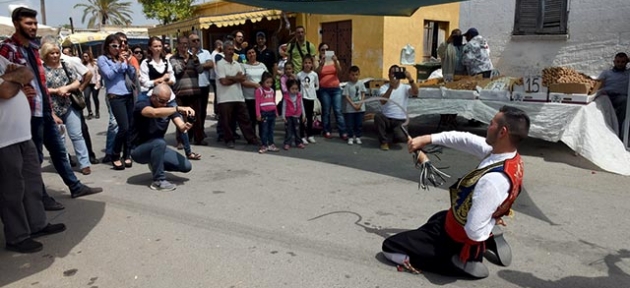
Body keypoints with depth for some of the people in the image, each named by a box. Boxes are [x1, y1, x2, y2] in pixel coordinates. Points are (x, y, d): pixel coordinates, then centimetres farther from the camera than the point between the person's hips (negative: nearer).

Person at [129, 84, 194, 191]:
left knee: (186, 166, -7)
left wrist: (186, 126, -40)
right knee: (159, 142, -38)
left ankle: (155, 165, 18)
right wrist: (178, 108, -51)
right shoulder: (142, 105, -19)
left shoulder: (169, 107, -2)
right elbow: (154, 112, -44)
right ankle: (158, 181, -24)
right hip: (138, 150, -6)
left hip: (156, 148, 6)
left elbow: (181, 126, -16)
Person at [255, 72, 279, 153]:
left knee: (271, 130, 12)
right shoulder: (259, 90, -7)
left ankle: (271, 145, 18)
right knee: (264, 130, -2)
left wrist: (276, 112, 18)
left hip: (272, 113, 6)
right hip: (264, 113, -6)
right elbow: (257, 103, -9)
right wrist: (258, 114, -14)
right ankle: (264, 146, 3)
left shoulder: (272, 91, 12)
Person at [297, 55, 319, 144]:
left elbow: (317, 86, 9)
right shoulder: (299, 75, -5)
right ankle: (302, 136, 3)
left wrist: (311, 89, -1)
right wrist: (302, 89, -5)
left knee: (310, 117, 11)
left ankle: (310, 135, 21)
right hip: (302, 97, -2)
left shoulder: (314, 74, -1)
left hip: (311, 97, 2)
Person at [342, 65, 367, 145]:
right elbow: (347, 97, -7)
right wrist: (354, 105, -14)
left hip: (360, 108, 2)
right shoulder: (348, 85, -6)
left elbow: (363, 95, 3)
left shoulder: (361, 83, 2)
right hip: (350, 109, -2)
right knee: (350, 124, 3)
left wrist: (360, 104, -9)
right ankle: (350, 138, 14)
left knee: (359, 124, 7)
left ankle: (358, 137, 18)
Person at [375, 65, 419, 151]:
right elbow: (383, 101, -20)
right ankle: (384, 141, -11)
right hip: (386, 119, 0)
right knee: (378, 116, -34)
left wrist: (410, 79, -36)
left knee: (401, 137, -30)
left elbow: (415, 92, -20)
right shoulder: (384, 87, -1)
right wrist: (391, 87, -32)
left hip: (400, 120, 0)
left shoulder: (405, 87, 2)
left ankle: (396, 136, 15)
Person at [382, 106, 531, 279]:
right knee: (436, 219, 41)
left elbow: (474, 232, -35)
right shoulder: (507, 153, -13)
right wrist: (428, 139, -6)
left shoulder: (493, 180, -39)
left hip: (459, 238, -8)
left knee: (390, 247, 0)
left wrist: (492, 221, -15)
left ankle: (458, 262, -4)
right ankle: (488, 241, 18)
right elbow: (466, 140, -3)